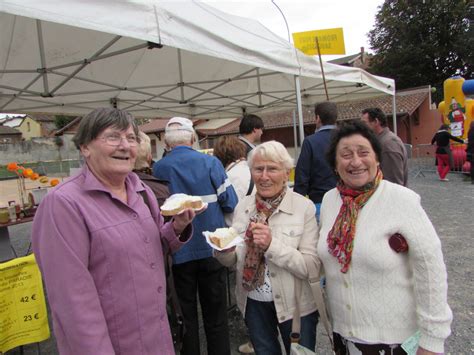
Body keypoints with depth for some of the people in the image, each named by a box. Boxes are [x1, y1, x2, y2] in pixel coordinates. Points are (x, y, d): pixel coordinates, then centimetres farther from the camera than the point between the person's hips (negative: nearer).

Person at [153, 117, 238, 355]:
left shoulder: (158, 169, -7)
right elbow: (230, 203, -10)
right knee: (215, 315, 16)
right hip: (211, 248, 0)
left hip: (178, 252, 1)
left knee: (185, 315, 17)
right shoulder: (210, 162, -9)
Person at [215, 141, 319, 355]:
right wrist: (223, 250, -18)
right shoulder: (243, 205, -4)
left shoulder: (304, 207, -16)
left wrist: (272, 245, -32)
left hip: (295, 305, -3)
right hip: (253, 302, 4)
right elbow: (232, 261, 4)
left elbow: (311, 268, -19)